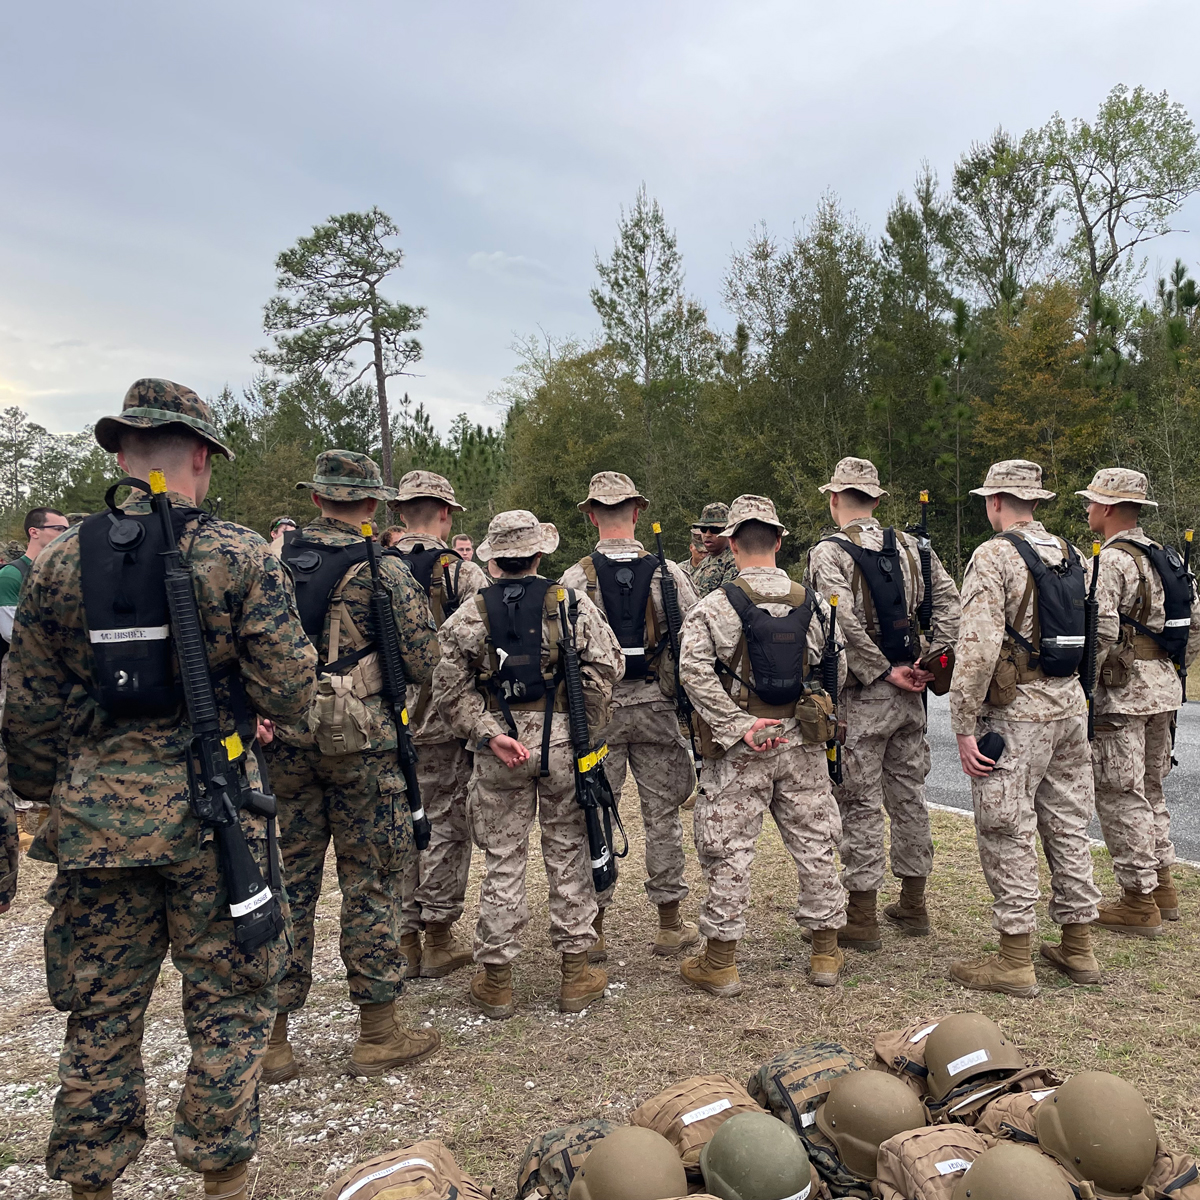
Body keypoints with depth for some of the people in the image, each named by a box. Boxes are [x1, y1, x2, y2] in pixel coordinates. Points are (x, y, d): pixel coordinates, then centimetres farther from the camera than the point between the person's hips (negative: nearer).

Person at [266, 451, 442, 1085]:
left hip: (285, 739, 4)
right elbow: (423, 663, -8)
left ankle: (269, 1037, 20)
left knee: (287, 878, 12)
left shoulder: (274, 562, 4)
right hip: (360, 740, -4)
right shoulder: (382, 570, -10)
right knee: (370, 879, 6)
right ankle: (378, 1032, 16)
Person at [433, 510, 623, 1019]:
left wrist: (488, 733, -8)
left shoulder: (470, 615, 0)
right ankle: (575, 973, 21)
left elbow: (450, 689, -6)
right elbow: (605, 666, -9)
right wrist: (586, 728, -2)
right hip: (563, 742, 0)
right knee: (568, 855, 11)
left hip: (498, 752, 1)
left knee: (502, 862, 9)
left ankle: (495, 980, 19)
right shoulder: (572, 604, -2)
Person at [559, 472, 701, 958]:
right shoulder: (668, 573, -4)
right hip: (656, 705, 1)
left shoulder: (576, 578, -8)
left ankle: (592, 930, 16)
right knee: (662, 813, 11)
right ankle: (670, 924, 20)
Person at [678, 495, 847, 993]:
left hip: (740, 749, -3)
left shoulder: (717, 605, -10)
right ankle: (826, 954, 25)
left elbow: (694, 670, -19)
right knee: (814, 843, 14)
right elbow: (836, 668, 9)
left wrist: (738, 726, -16)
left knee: (729, 849, 5)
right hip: (802, 743, 4)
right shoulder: (812, 602, 3)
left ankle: (720, 963, 13)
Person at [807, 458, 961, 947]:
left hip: (861, 696, -6)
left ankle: (862, 917, 9)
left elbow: (845, 624, -23)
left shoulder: (828, 553, -11)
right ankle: (913, 905, 27)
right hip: (908, 698, 6)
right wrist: (930, 660, -1)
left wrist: (885, 672, -15)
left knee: (861, 803, 1)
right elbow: (949, 600, 2)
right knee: (909, 795, 15)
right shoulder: (909, 546, 7)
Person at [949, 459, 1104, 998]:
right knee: (1068, 826, 15)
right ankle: (1078, 948, 26)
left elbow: (978, 646, -21)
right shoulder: (1070, 555, 11)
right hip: (1070, 706, 8)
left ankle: (1015, 961, 7)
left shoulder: (993, 556, -13)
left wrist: (964, 726, -17)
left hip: (1017, 713, -8)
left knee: (1008, 835, 0)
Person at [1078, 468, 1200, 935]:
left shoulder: (1110, 560, -16)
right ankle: (1162, 887, 29)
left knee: (1120, 796, -1)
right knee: (1150, 790, 20)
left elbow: (1101, 632, -25)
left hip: (1121, 693, -9)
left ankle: (1139, 902, 6)